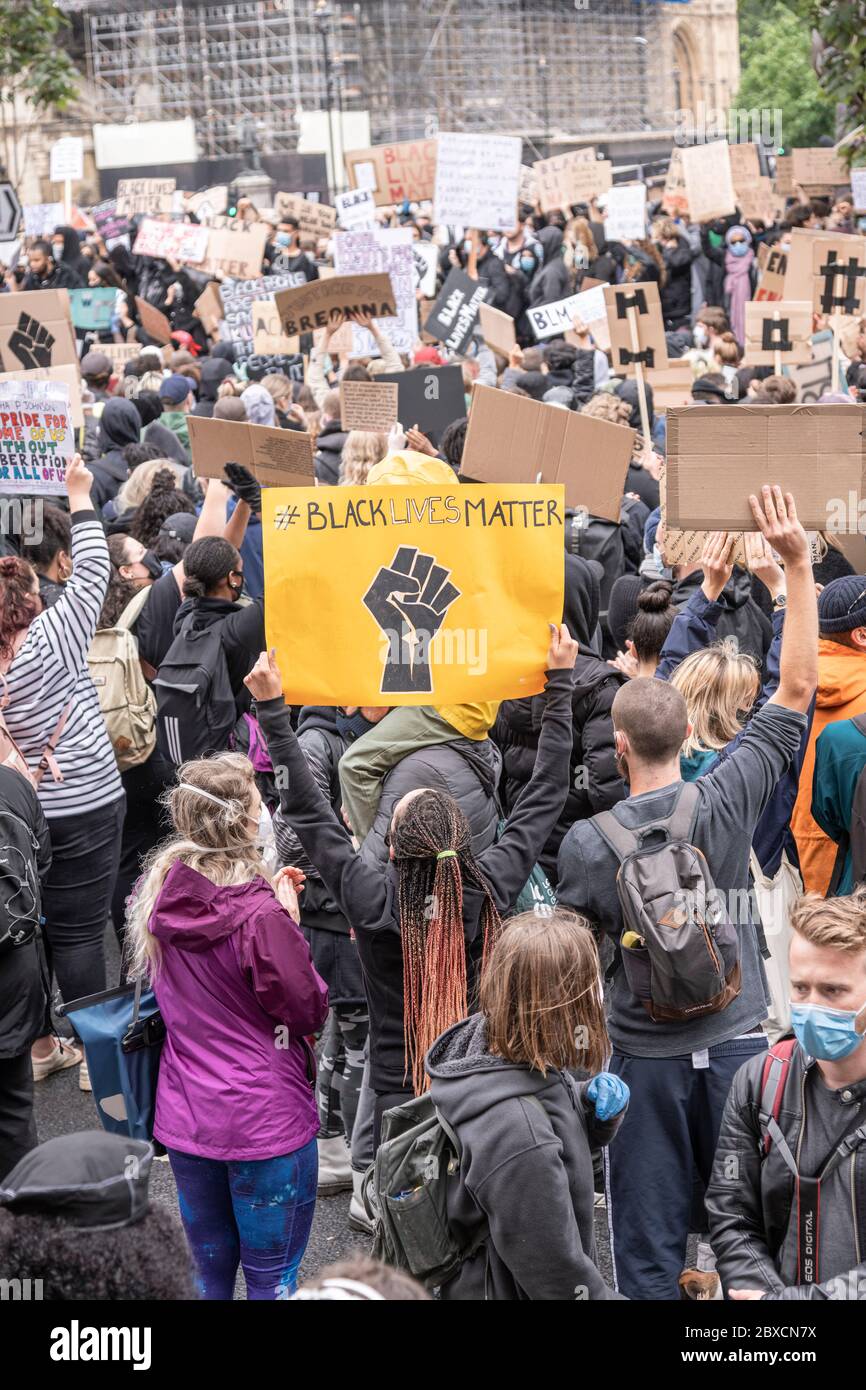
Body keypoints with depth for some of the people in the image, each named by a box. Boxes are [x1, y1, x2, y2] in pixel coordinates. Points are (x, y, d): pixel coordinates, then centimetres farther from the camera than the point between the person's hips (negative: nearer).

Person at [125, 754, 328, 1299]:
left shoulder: (161, 897, -3)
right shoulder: (260, 916, -23)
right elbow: (310, 1009, -14)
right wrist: (290, 920, -7)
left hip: (184, 1118, 6)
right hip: (265, 1122, -6)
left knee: (208, 1270, 21)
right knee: (272, 1279, 10)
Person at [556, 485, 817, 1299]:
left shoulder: (587, 843, -12)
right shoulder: (726, 802, -10)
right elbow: (796, 690, -5)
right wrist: (798, 566, -4)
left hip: (644, 1056, -1)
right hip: (736, 1042, 1)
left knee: (648, 1249, 8)